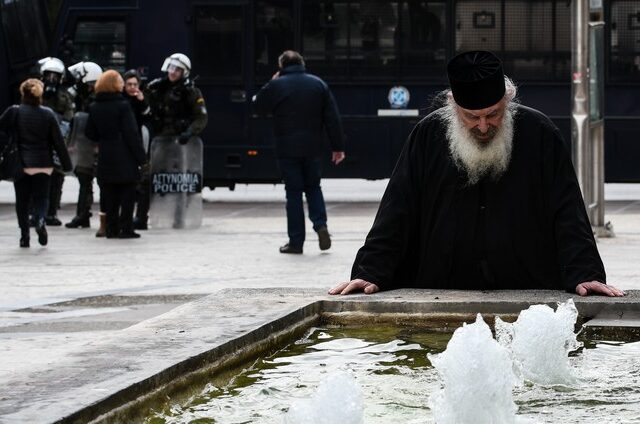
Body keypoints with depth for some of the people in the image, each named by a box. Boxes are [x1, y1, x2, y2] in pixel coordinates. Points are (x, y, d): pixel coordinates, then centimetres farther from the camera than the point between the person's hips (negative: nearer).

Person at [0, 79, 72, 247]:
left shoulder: (14, 112, -7)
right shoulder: (48, 114, -3)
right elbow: (58, 141, -1)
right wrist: (66, 163, 5)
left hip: (21, 164, -1)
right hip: (43, 164, 1)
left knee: (22, 200, 9)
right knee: (41, 196, 11)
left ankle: (24, 235, 6)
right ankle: (40, 220, -18)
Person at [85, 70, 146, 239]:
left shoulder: (94, 108, 3)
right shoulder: (123, 106, -13)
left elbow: (90, 133, 9)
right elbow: (131, 134, -14)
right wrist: (141, 157, -9)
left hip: (105, 157, 5)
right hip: (124, 157, -5)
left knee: (109, 194, 10)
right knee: (127, 193, 3)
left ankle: (112, 228, 9)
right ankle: (126, 228, 0)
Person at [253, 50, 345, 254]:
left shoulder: (276, 86, -6)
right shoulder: (318, 84, 4)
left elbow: (259, 106, 7)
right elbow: (332, 118, 2)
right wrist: (338, 146, 6)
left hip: (288, 149, -2)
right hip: (313, 148, 2)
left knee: (293, 192, 2)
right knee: (313, 187, 17)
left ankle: (296, 241, 2)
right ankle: (321, 225, -4)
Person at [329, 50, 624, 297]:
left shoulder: (539, 134, 0)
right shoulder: (428, 136, 3)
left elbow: (568, 215, -1)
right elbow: (396, 213, 4)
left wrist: (583, 274, -13)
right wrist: (370, 272, -7)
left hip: (529, 296, -1)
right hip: (440, 294, 1)